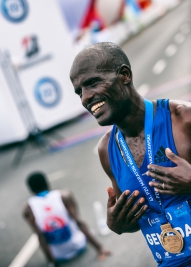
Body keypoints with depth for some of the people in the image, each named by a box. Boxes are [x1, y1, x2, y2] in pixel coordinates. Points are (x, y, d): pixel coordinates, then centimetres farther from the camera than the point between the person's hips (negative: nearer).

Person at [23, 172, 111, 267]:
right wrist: (99, 247, -17)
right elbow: (79, 221, -18)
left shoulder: (28, 210, -13)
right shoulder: (64, 196, -14)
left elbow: (40, 237, -16)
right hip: (78, 247, 0)